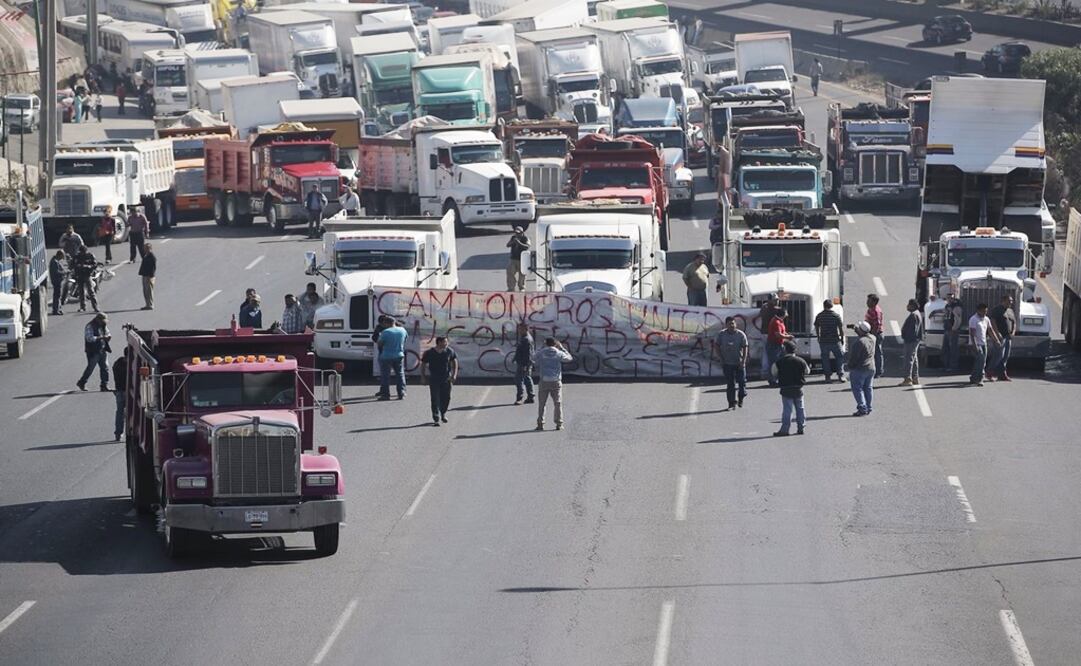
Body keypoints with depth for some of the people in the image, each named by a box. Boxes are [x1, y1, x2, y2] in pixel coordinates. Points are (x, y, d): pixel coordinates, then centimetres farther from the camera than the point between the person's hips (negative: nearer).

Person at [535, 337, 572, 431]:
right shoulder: (559, 353, -2)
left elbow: (534, 360, 12)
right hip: (556, 382, 0)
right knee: (558, 403, 6)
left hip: (544, 381, 0)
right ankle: (559, 424, 3)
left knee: (541, 404, 7)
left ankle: (540, 424, 5)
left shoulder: (541, 353, -3)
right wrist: (562, 348, 22)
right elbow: (569, 358, 14)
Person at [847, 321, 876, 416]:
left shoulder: (859, 342, -22)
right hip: (871, 368, 8)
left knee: (857, 389, -2)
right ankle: (868, 408, 18)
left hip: (859, 369, -8)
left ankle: (862, 409, -9)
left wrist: (850, 365, -4)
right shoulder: (872, 340, 2)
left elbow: (854, 357, -19)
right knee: (868, 388, 15)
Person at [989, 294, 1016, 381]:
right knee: (1000, 355, -13)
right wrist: (997, 333, -19)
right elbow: (993, 322, -12)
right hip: (1000, 337, -8)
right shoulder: (997, 309, -4)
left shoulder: (1011, 311, 19)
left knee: (1006, 356, 5)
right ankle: (990, 373, -4)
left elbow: (1014, 323, 23)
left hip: (1008, 337, 8)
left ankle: (1002, 375, 8)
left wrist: (1013, 333, 5)